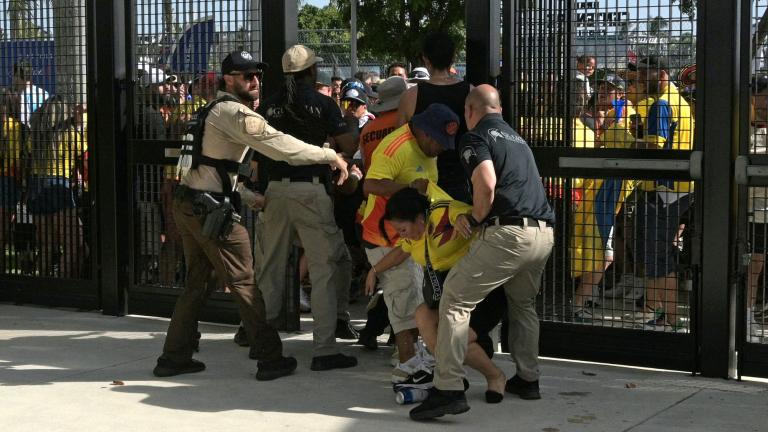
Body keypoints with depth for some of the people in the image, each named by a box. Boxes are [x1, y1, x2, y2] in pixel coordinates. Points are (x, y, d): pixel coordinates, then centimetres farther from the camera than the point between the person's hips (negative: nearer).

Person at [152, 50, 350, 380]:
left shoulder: (216, 109, 19)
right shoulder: (234, 112, -12)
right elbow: (278, 145, -19)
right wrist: (330, 156, -14)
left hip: (186, 202, 10)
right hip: (209, 206, -10)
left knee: (196, 282, 16)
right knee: (243, 283, -4)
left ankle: (174, 357, 19)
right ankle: (271, 359, 0)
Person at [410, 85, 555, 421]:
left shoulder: (476, 137, 1)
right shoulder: (517, 138, 27)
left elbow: (486, 183, -16)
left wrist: (475, 218, 0)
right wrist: (474, 215, 29)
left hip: (508, 233, -8)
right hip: (543, 233, 8)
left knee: (456, 299, -5)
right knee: (523, 304, 29)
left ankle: (449, 389, -13)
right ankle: (528, 379, 32)